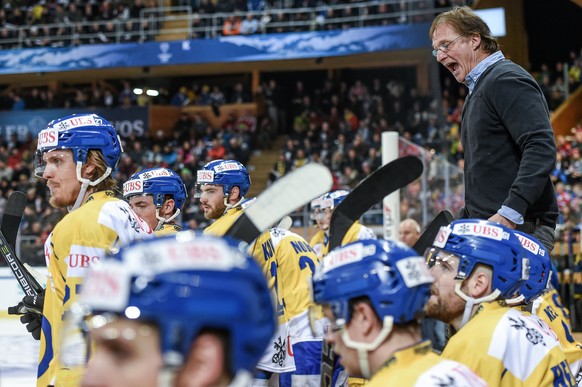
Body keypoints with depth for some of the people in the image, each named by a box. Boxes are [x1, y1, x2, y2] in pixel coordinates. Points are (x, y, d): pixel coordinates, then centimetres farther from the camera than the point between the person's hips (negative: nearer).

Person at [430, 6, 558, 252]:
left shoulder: (507, 80, -8)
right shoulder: (479, 89, 23)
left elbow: (541, 149, -21)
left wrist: (509, 214, -28)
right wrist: (465, 219, 18)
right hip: (490, 226, 9)